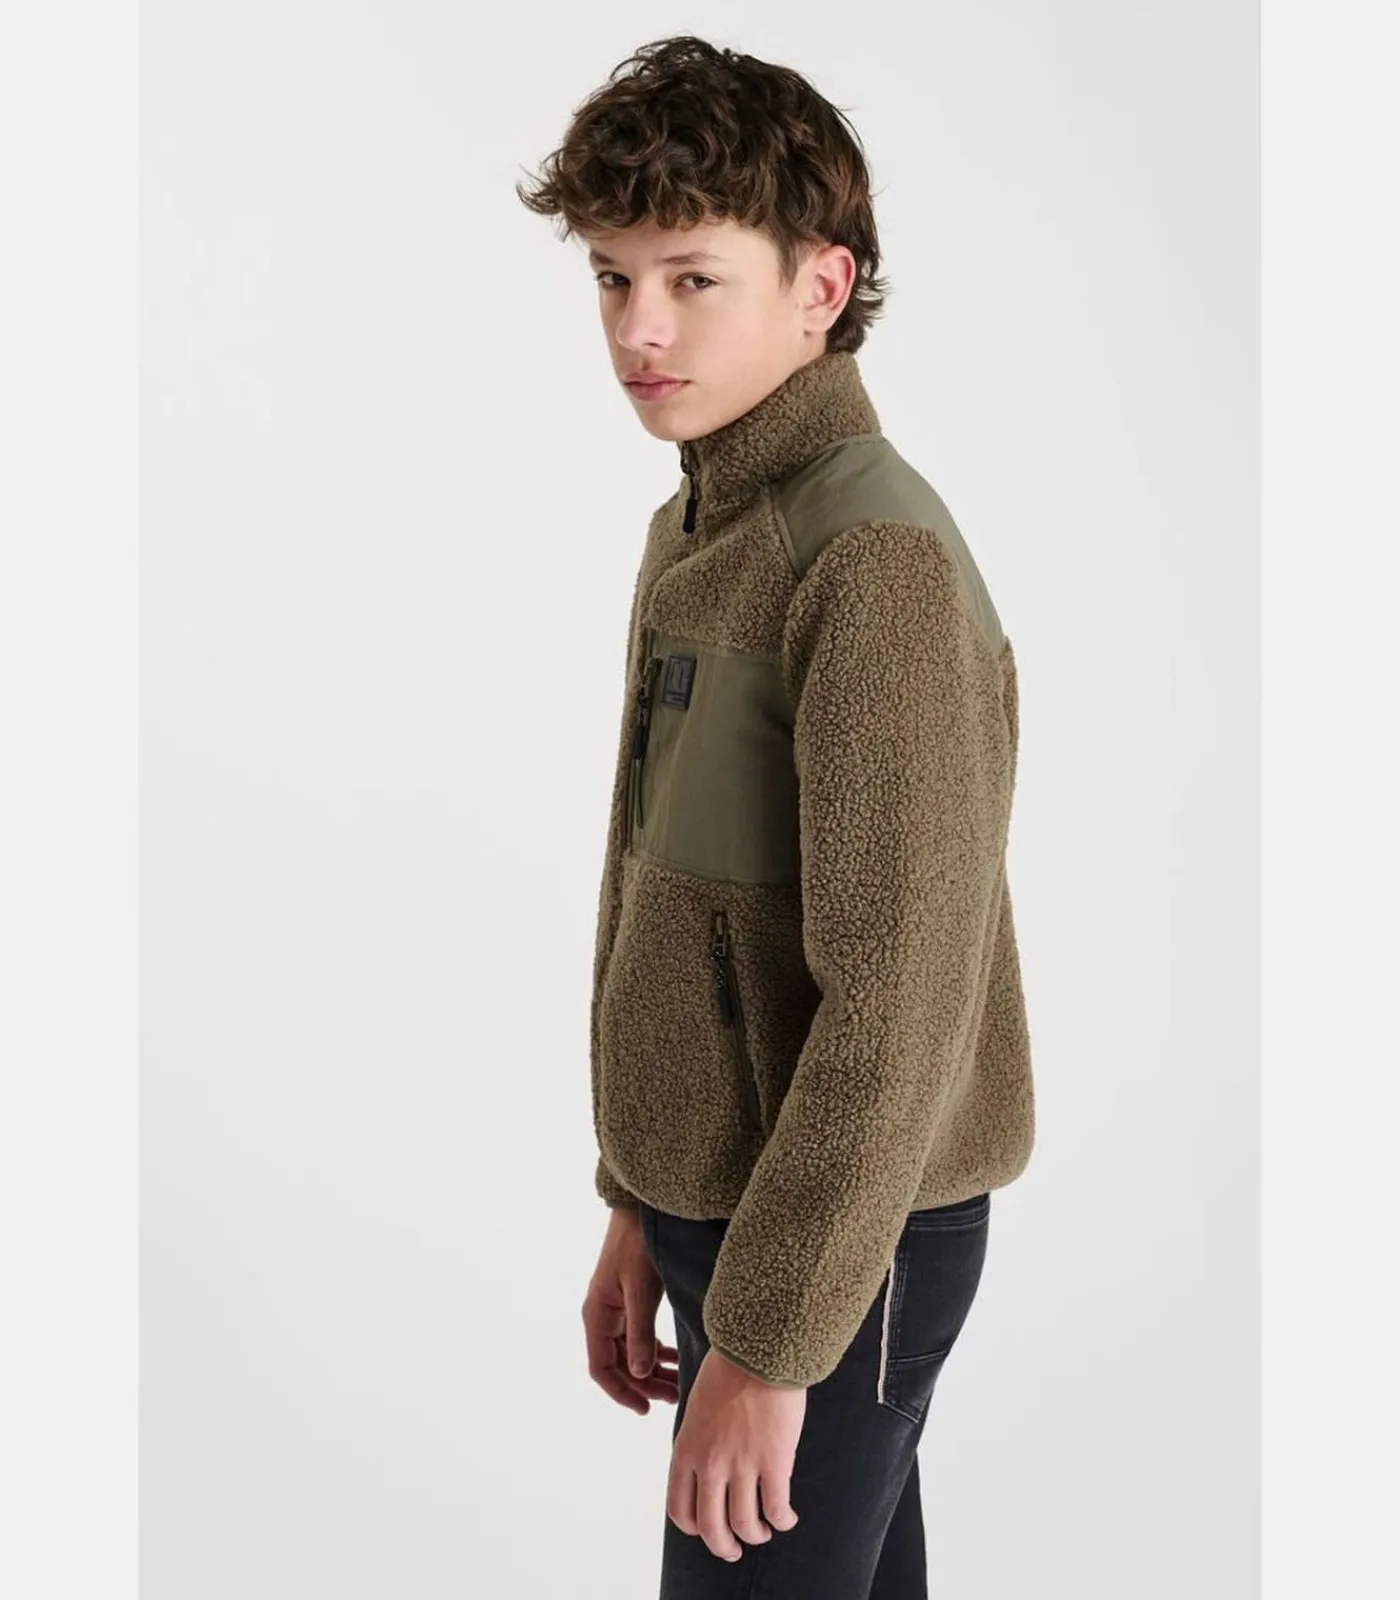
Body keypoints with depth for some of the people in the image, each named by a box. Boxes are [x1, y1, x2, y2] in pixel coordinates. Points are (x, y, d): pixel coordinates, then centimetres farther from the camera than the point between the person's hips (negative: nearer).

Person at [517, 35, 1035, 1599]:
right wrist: (639, 1207, 15)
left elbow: (898, 1002, -23)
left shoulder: (880, 562, -21)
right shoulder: (693, 531, 8)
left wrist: (768, 1339, -19)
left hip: (838, 1247, -8)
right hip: (717, 1201, 8)